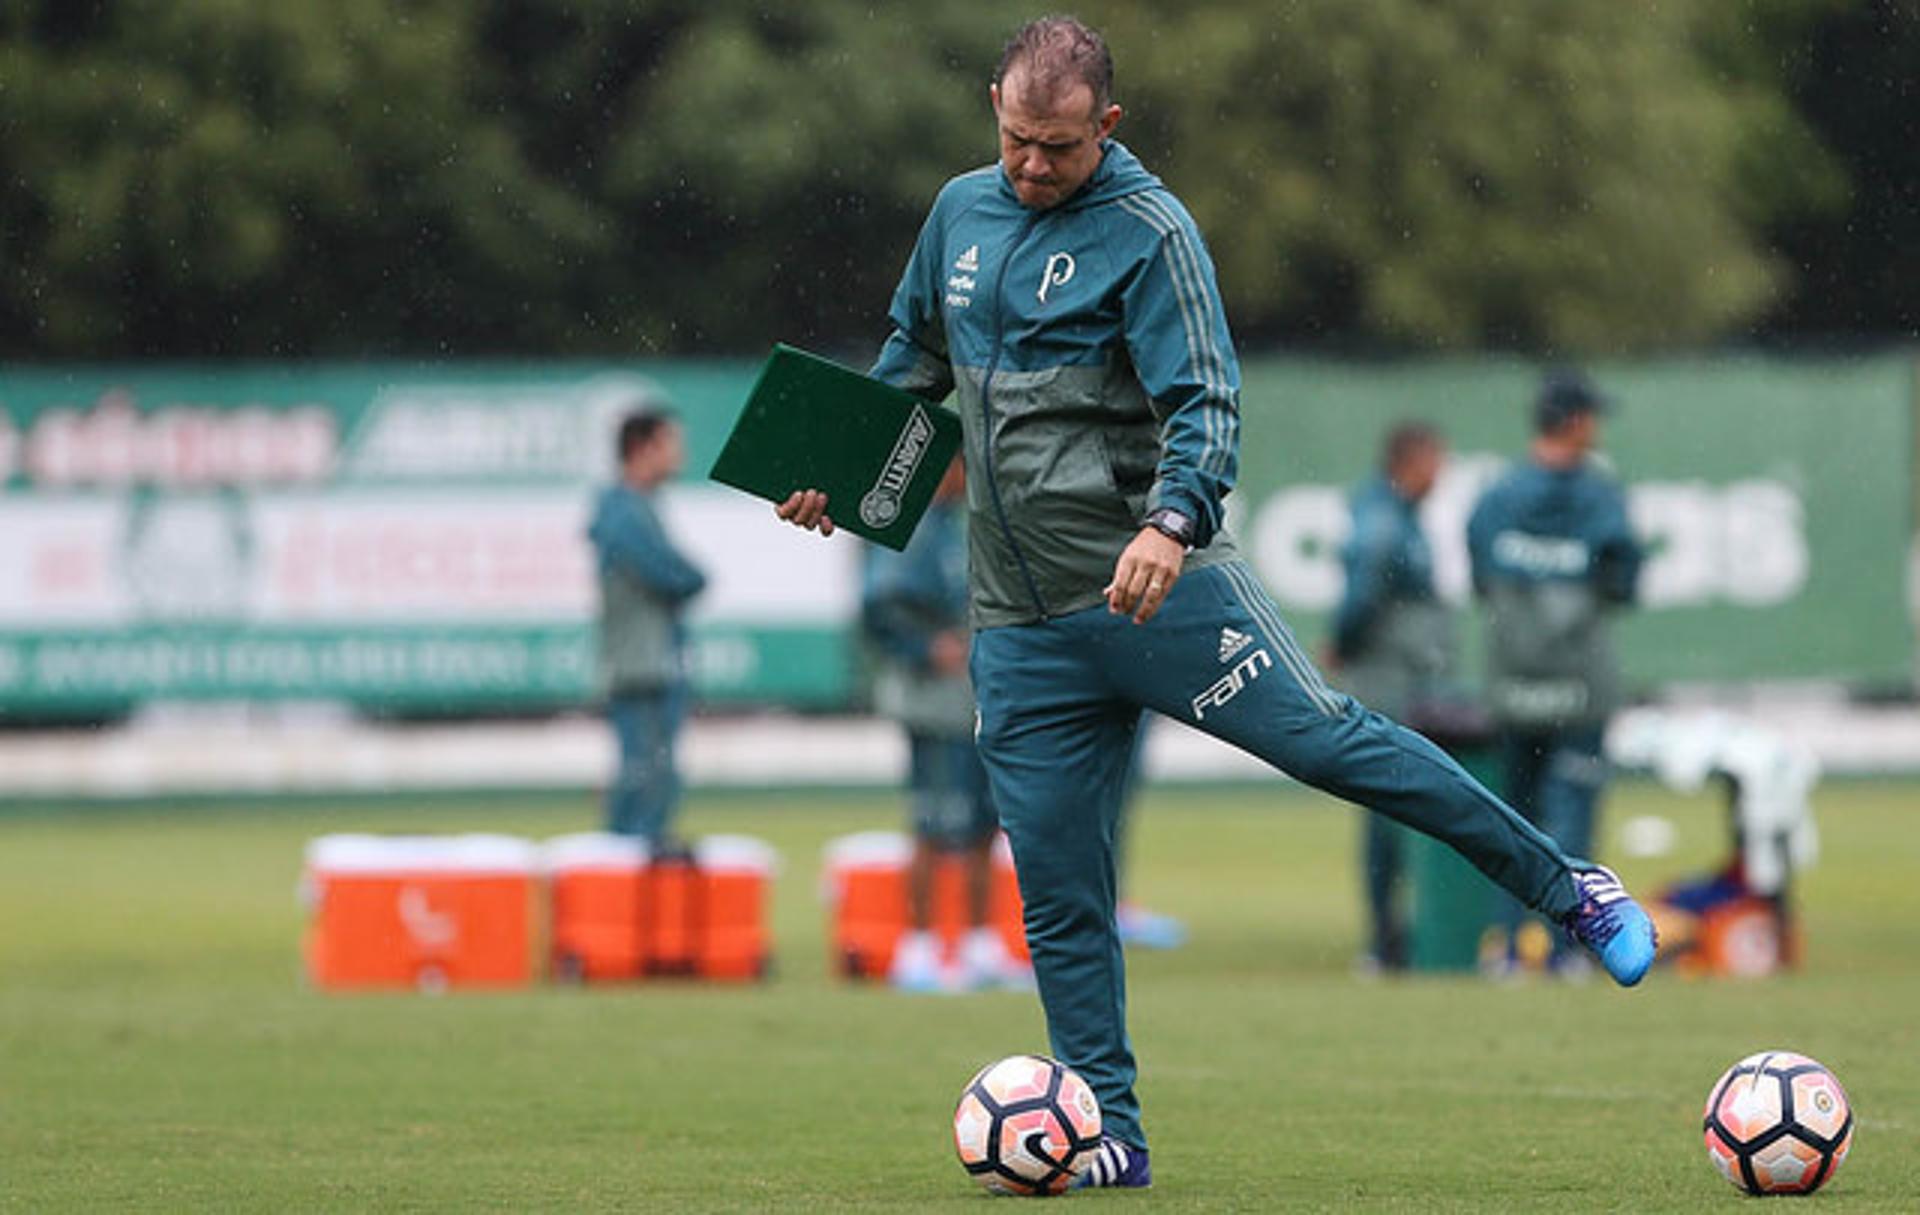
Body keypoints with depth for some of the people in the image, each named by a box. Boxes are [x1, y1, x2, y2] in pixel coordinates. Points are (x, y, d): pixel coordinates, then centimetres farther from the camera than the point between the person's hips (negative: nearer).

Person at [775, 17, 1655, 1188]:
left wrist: (1172, 525, -33)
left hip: (1156, 586, -5)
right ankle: (1111, 1139, 9)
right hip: (1024, 631, 5)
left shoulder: (1148, 232, -7)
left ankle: (1571, 889, -2)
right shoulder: (962, 211, 11)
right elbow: (913, 357, 29)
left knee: (1333, 740, -14)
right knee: (1058, 895, 2)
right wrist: (836, 472, 19)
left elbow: (1205, 404, -16)